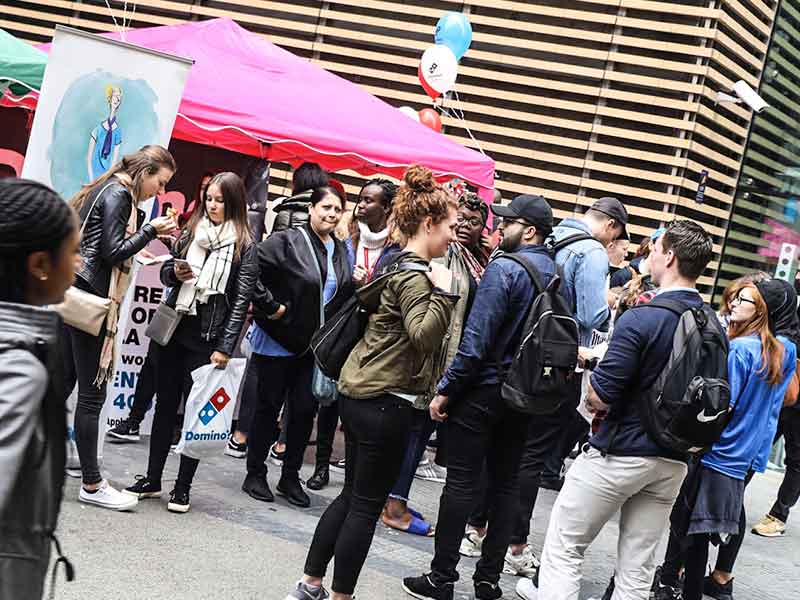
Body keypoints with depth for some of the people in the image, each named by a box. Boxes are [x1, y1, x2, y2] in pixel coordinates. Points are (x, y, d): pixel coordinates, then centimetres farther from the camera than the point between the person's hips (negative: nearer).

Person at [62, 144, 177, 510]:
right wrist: (152, 230, -8)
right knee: (92, 392, -5)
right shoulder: (119, 194, -10)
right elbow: (113, 252, -16)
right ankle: (92, 485, 1)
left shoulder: (106, 189, 19)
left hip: (72, 293, 10)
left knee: (63, 382, 13)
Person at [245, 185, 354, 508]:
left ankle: (290, 477, 21)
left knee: (305, 410, 6)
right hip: (277, 341, -5)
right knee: (268, 407, 6)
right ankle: (255, 475, 19)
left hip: (314, 346, 5)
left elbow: (347, 295, 18)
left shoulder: (341, 251, 7)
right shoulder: (286, 242, -13)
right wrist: (269, 306, -17)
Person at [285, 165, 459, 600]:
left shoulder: (400, 265, 13)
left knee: (352, 495, 17)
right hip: (385, 401, -9)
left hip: (359, 392, 9)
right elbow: (424, 337, -26)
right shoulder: (415, 275, -15)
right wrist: (443, 292, -25)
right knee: (367, 505, 1)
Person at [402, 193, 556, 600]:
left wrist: (446, 389, -13)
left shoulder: (504, 268, -15)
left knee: (461, 483, -1)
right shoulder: (556, 274, 7)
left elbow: (476, 338, -19)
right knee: (505, 483, 11)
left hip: (483, 389, -7)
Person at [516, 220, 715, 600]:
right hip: (673, 461, 6)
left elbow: (599, 398, -19)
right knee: (637, 567, 13)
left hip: (620, 453, -6)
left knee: (564, 547, 6)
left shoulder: (641, 319, -19)